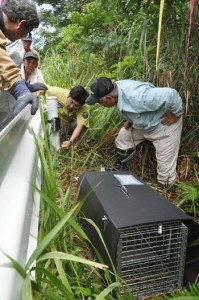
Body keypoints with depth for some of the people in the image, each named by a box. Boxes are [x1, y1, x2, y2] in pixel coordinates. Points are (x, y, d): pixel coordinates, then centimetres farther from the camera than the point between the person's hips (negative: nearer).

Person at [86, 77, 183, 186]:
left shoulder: (136, 97, -43)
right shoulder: (116, 88, -15)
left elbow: (170, 94, -40)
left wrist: (176, 115, -25)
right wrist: (130, 120, 0)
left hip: (164, 125, -8)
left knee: (165, 168, -5)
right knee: (123, 138, 19)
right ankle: (118, 170, 38)